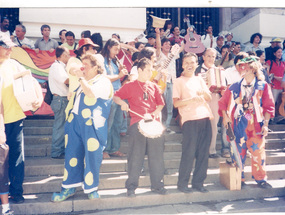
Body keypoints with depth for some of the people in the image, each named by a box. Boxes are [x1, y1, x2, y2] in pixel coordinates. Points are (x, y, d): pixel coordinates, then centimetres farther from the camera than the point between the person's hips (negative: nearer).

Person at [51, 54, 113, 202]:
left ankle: (91, 188, 17)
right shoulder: (82, 81, 19)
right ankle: (70, 187, 22)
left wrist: (81, 77, -13)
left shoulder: (103, 81, -4)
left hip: (91, 124, -7)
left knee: (92, 156, 0)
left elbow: (91, 93, -22)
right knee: (72, 154, 9)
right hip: (74, 122, 7)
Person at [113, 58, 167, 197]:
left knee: (157, 155, 6)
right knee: (135, 156, -1)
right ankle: (131, 187, 12)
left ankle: (157, 184, 20)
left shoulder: (153, 86, 18)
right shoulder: (130, 86, 8)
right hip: (137, 124, -3)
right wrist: (122, 103, -15)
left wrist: (157, 110, -1)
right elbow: (116, 96, 5)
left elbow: (160, 102, 19)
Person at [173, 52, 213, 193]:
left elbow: (209, 98, 16)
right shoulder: (179, 81, 4)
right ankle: (182, 183, 10)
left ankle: (198, 182, 19)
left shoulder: (199, 79, 20)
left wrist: (203, 92, -5)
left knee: (203, 153, 6)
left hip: (205, 118, 5)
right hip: (190, 120, -5)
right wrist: (192, 99, -18)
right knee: (189, 153, -4)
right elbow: (176, 103, -5)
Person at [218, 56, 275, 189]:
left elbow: (269, 106, 1)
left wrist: (266, 124, -6)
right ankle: (239, 179, 18)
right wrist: (225, 116, -3)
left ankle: (260, 179, 19)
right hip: (238, 124, 1)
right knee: (238, 152, 4)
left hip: (256, 125, 0)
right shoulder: (235, 87, 5)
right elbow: (223, 102, 8)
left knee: (258, 151, 1)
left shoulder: (263, 86, 3)